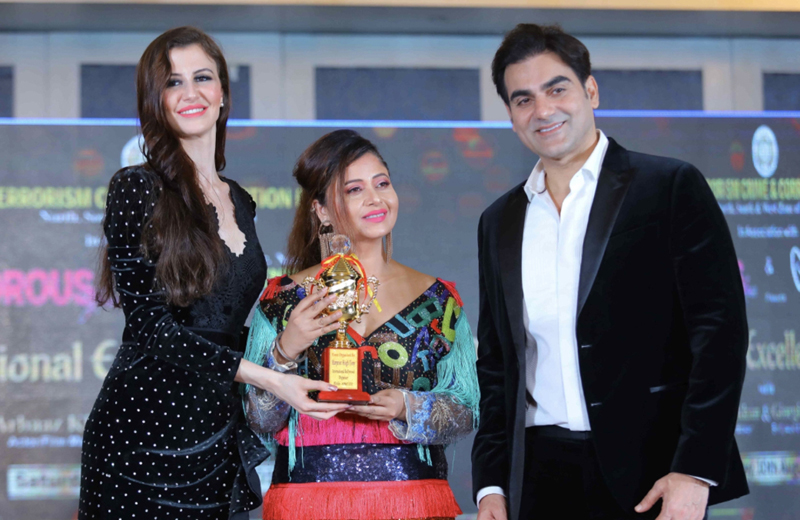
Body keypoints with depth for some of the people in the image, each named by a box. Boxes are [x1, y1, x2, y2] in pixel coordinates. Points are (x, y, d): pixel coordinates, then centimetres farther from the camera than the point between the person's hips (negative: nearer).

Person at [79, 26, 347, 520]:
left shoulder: (239, 202, 14)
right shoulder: (138, 189, -6)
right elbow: (151, 324, -13)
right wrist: (268, 377, -16)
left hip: (216, 436, 6)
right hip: (145, 435, -6)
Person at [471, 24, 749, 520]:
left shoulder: (672, 187, -2)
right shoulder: (499, 223, 15)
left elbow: (721, 329, -7)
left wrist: (695, 470, -15)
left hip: (649, 476, -4)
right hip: (540, 476, 4)